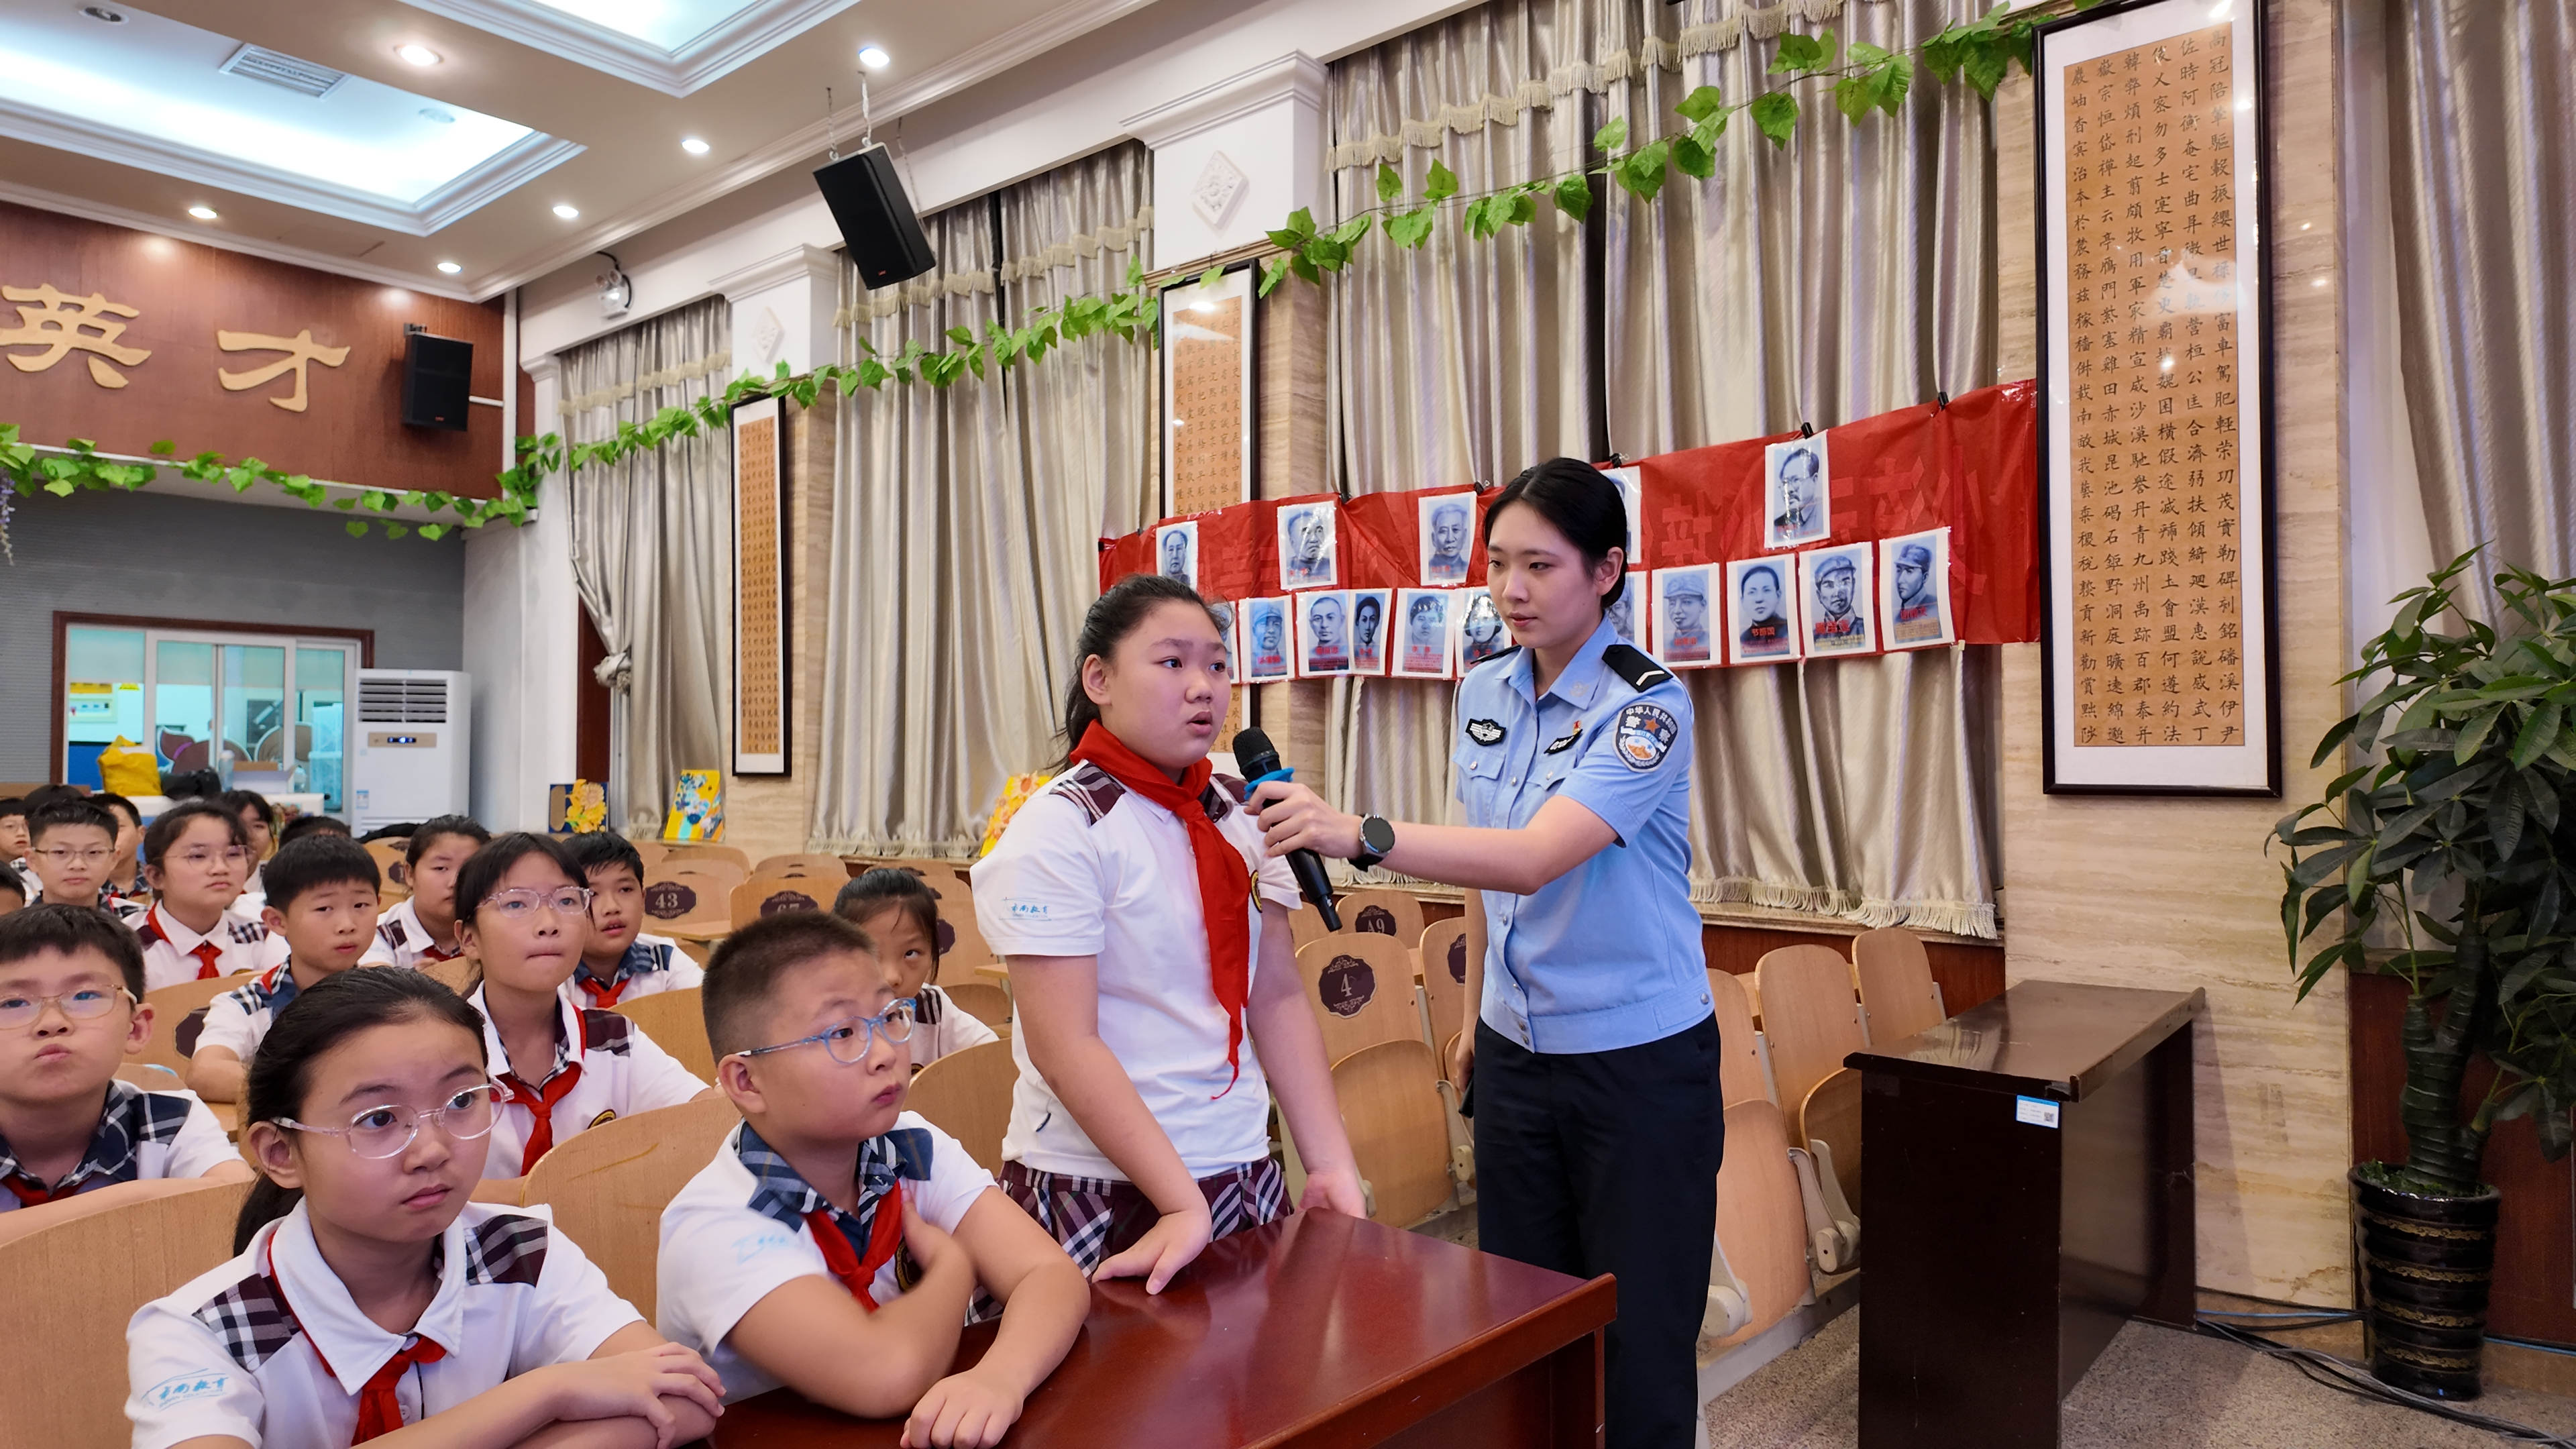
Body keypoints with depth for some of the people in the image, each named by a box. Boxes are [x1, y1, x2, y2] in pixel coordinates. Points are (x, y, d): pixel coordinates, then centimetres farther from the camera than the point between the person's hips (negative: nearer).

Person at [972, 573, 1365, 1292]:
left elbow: (1278, 996, 4)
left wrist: (1332, 1165, -1)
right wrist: (1183, 1203, -21)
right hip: (1102, 1190, -6)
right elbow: (1064, 1048, -19)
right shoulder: (1058, 828, -15)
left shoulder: (1238, 813, 4)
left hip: (1245, 1172, 6)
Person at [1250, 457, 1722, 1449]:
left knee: (1640, 1344, 6)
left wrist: (1357, 835, -44)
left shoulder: (1646, 706, -18)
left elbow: (1534, 859, -32)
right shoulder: (1483, 694, 2)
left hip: (1640, 1061, -5)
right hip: (1515, 1052, 6)